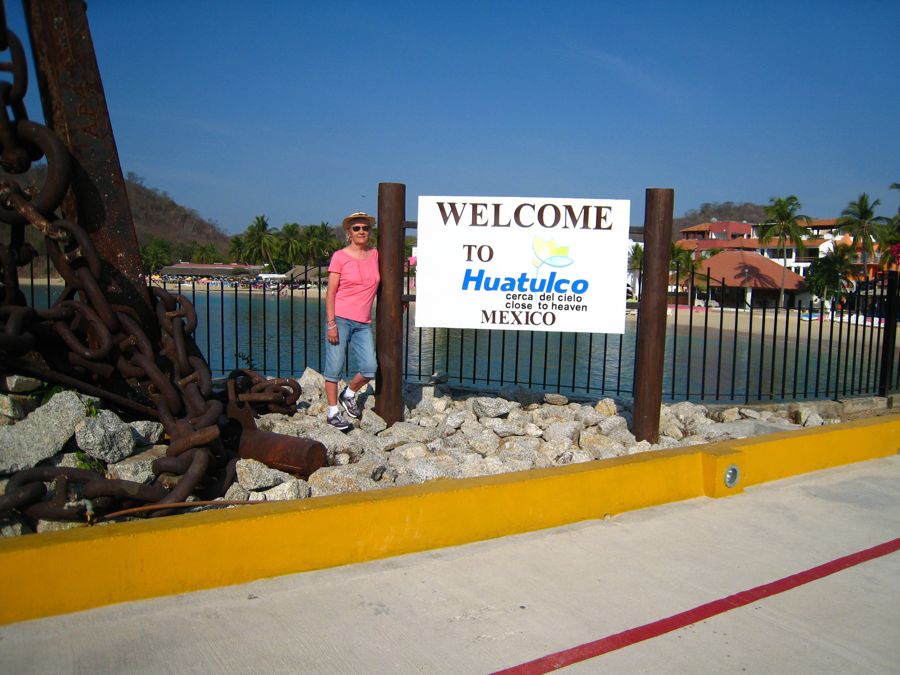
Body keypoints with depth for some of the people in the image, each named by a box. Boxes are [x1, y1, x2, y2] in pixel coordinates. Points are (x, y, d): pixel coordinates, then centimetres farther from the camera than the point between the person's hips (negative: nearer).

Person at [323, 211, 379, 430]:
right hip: (340, 319, -4)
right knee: (334, 368, -1)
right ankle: (333, 412, 14)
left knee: (369, 369, -5)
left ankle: (348, 394, 23)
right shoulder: (339, 257, -1)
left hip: (363, 324, 4)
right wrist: (331, 323, -11)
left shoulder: (374, 254, 12)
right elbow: (330, 292, -4)